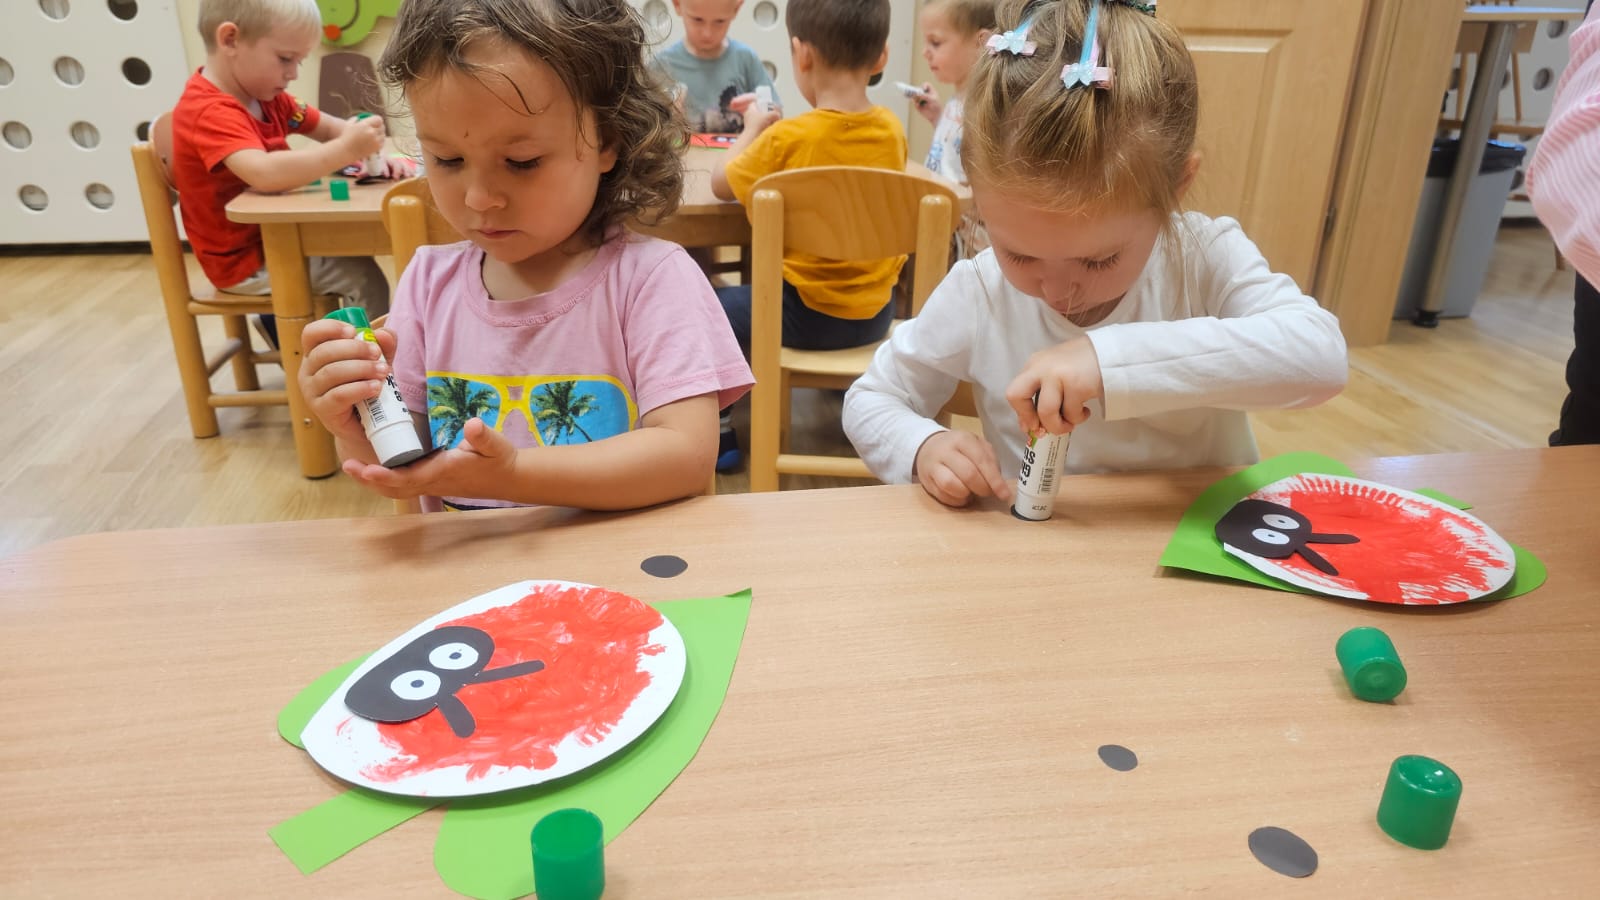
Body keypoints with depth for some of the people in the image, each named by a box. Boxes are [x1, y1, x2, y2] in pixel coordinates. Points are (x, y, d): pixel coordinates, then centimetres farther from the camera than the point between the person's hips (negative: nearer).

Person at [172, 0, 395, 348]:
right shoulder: (210, 111, -26)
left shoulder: (265, 94, 4)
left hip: (271, 238, 10)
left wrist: (362, 143, -16)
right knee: (365, 279, -16)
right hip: (245, 260, -10)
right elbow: (264, 173, -43)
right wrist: (345, 151, -40)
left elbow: (327, 128, 8)